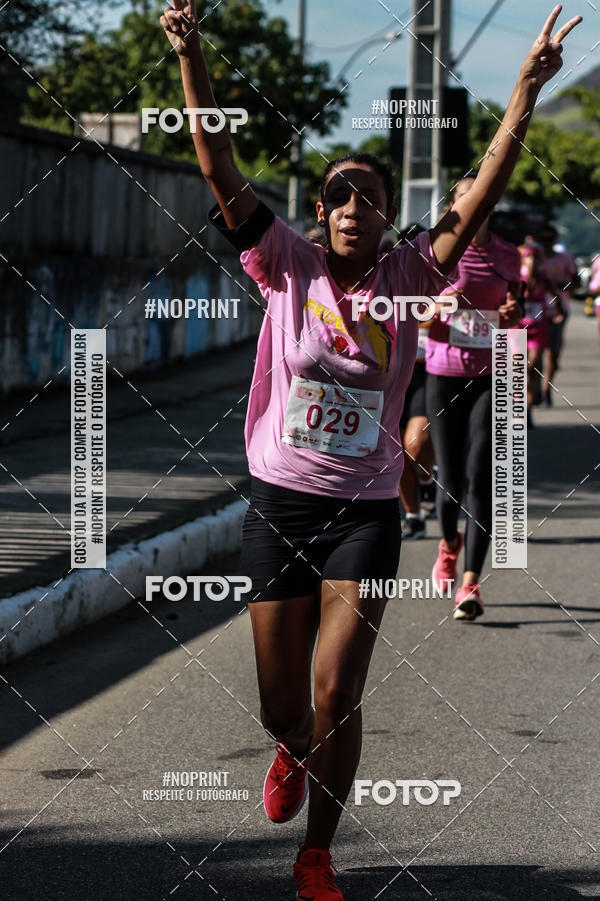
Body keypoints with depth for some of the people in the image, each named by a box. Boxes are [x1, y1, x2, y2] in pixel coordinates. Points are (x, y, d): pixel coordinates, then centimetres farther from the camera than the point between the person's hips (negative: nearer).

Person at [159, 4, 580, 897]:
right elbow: (219, 171, -10)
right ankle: (292, 753, 44)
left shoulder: (406, 281, 0)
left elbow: (481, 196, -8)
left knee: (336, 702, -5)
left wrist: (528, 88, -16)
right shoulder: (288, 267, -2)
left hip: (366, 512, 0)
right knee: (282, 707, 6)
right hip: (281, 503, 0)